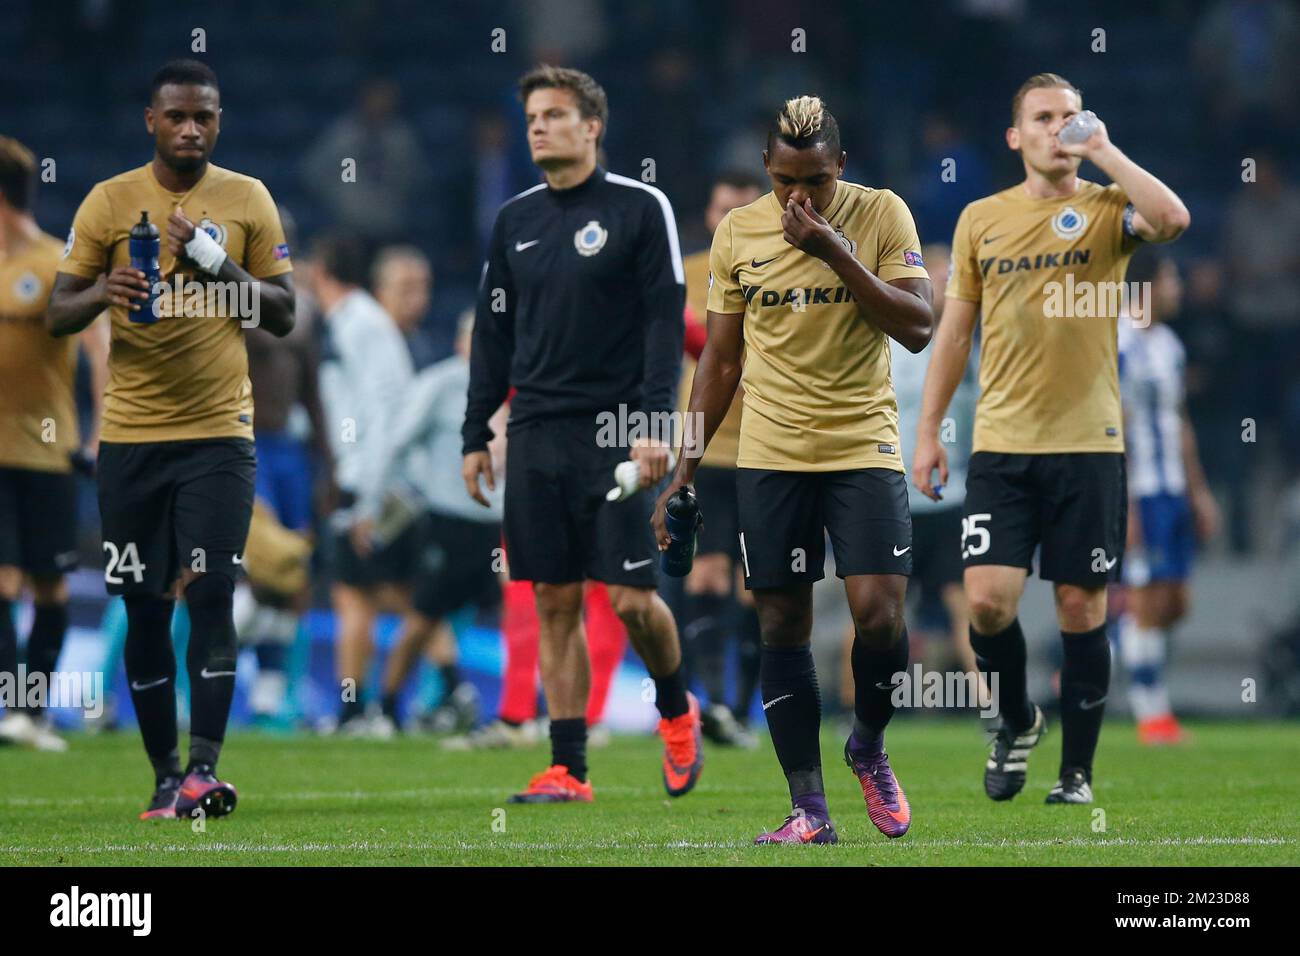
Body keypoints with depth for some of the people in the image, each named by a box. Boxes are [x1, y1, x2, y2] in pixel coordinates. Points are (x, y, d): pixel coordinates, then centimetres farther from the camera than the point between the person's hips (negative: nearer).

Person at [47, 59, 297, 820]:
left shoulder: (248, 201, 5)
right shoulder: (109, 202, 3)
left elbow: (284, 317, 5)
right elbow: (58, 315, 4)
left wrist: (219, 264, -11)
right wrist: (101, 293, -18)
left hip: (220, 433, -1)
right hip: (131, 436, 1)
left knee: (212, 595, -12)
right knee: (145, 609, 4)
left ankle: (204, 769, -15)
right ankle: (165, 776, 11)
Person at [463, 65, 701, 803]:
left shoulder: (640, 209, -3)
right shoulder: (516, 221, 12)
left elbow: (665, 320, -7)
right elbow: (495, 333, 16)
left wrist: (654, 423, -16)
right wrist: (476, 434, 10)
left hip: (614, 431, -4)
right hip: (536, 435, 4)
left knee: (632, 598, -7)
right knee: (555, 603, 3)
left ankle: (676, 709, 22)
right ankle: (568, 770, 5)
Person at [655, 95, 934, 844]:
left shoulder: (881, 215, -3)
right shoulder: (737, 232, 4)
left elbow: (918, 328, -11)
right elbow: (721, 359, 11)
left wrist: (836, 253, -19)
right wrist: (685, 468, 8)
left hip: (864, 446, -2)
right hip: (769, 457, 2)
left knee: (878, 611, -13)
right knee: (783, 626, 0)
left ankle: (869, 747, 16)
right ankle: (809, 810, 5)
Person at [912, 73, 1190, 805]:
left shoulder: (1105, 209, -1)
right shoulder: (981, 220, 8)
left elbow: (1172, 220, -25)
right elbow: (955, 331, 13)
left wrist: (1103, 152, -17)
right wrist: (928, 432, 10)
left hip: (1087, 443, -2)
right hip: (1001, 443, 2)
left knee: (1082, 606, 2)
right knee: (989, 599, -9)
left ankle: (1078, 773, 13)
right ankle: (1017, 722, 18)